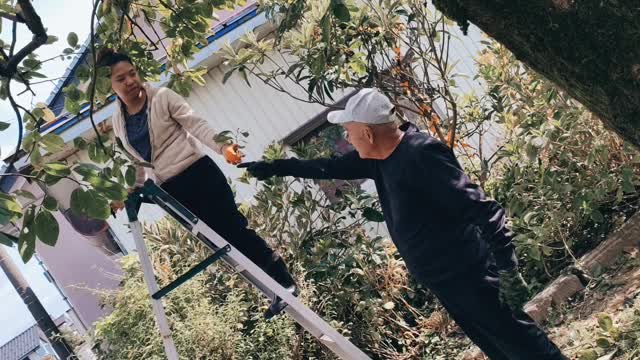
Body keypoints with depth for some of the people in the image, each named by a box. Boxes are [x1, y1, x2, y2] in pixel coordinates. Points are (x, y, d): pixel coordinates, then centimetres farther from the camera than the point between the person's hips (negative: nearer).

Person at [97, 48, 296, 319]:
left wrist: (222, 146, -27)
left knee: (234, 228, -9)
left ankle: (284, 281, 2)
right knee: (222, 238, 2)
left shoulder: (161, 97, -3)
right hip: (172, 190, 4)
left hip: (198, 173, -4)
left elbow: (195, 124, -12)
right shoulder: (118, 121, 10)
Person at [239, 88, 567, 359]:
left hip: (469, 273, -9)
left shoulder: (421, 154, -22)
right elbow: (331, 167, 22)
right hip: (440, 280, 9)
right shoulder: (378, 158, 6)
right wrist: (274, 168, 26)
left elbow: (480, 209, -26)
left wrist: (507, 269, -29)